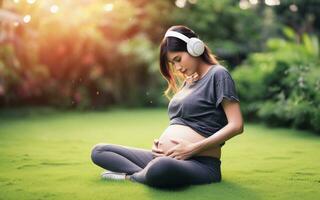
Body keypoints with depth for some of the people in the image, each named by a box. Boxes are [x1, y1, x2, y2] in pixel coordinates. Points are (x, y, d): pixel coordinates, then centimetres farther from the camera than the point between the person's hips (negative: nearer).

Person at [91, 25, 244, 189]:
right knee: (99, 151, 6)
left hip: (199, 162, -8)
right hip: (164, 158, 9)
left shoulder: (217, 74, -4)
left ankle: (130, 176, -10)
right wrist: (159, 142, 3)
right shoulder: (188, 81, 20)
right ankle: (146, 173, -15)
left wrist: (192, 148, -17)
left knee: (162, 168, -42)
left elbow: (236, 125, -13)